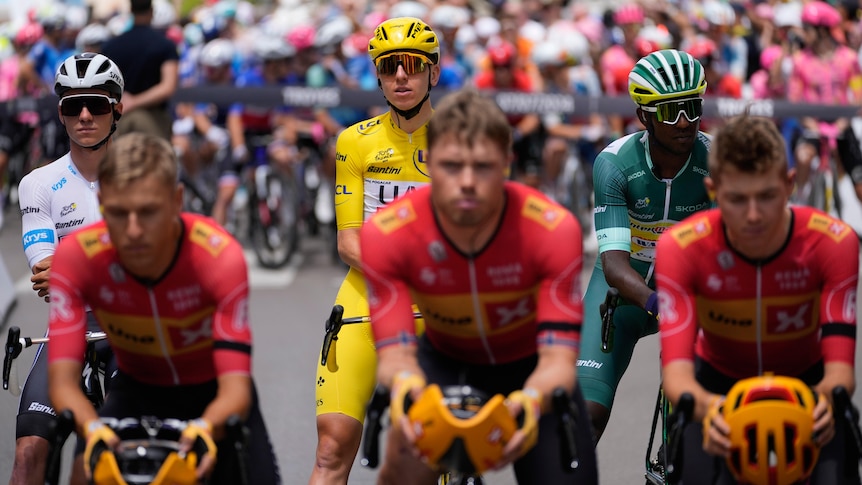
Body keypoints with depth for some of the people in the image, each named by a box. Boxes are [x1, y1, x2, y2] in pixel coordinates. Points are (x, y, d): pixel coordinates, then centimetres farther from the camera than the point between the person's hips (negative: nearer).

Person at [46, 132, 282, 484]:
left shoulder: (220, 256, -31)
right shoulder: (77, 256, -27)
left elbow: (235, 388, -34)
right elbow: (63, 381, -29)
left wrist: (205, 428, -55)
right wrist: (92, 428, -50)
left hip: (211, 394, -1)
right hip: (138, 392, 1)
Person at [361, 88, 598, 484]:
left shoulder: (554, 229, -31)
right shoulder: (387, 234, -28)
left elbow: (559, 356, -33)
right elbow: (395, 350, -29)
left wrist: (533, 400, -57)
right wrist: (403, 384, -55)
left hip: (529, 368, 1)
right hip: (445, 361, 0)